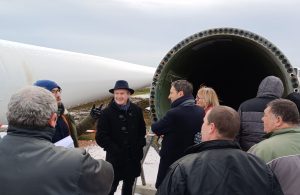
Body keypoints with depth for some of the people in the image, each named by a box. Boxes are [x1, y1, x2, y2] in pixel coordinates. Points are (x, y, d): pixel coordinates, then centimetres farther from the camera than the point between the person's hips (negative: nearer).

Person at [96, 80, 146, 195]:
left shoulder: (136, 110, 0)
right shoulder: (107, 112, -12)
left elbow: (142, 131, 11)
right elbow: (100, 137, -12)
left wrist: (139, 146, 1)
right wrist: (115, 150, -16)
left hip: (133, 156, 4)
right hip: (115, 157, -4)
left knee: (129, 185, 19)